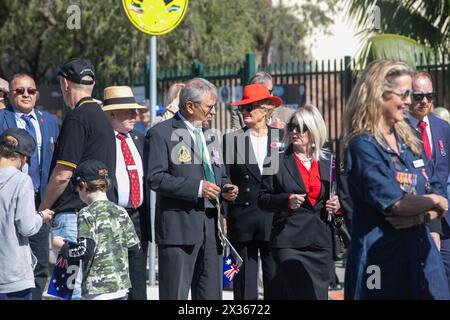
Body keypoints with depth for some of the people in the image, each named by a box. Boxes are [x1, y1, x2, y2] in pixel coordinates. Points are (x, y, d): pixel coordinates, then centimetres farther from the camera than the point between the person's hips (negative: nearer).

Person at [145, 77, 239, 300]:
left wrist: (226, 189, 5)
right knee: (175, 293, -6)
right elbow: (155, 178, -14)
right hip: (179, 226, -7)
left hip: (211, 225, 7)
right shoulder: (160, 134, -4)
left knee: (211, 293, 7)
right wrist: (196, 188, -19)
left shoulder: (210, 136, 20)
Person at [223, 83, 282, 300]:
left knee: (274, 281, 0)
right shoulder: (232, 140, 7)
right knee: (244, 281, 2)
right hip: (243, 221, 0)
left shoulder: (281, 138, 7)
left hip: (274, 219, 0)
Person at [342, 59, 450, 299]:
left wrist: (420, 216, -12)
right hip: (381, 254, -7)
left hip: (421, 250, 7)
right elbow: (392, 202, -17)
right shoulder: (362, 146, -9)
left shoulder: (409, 142, 14)